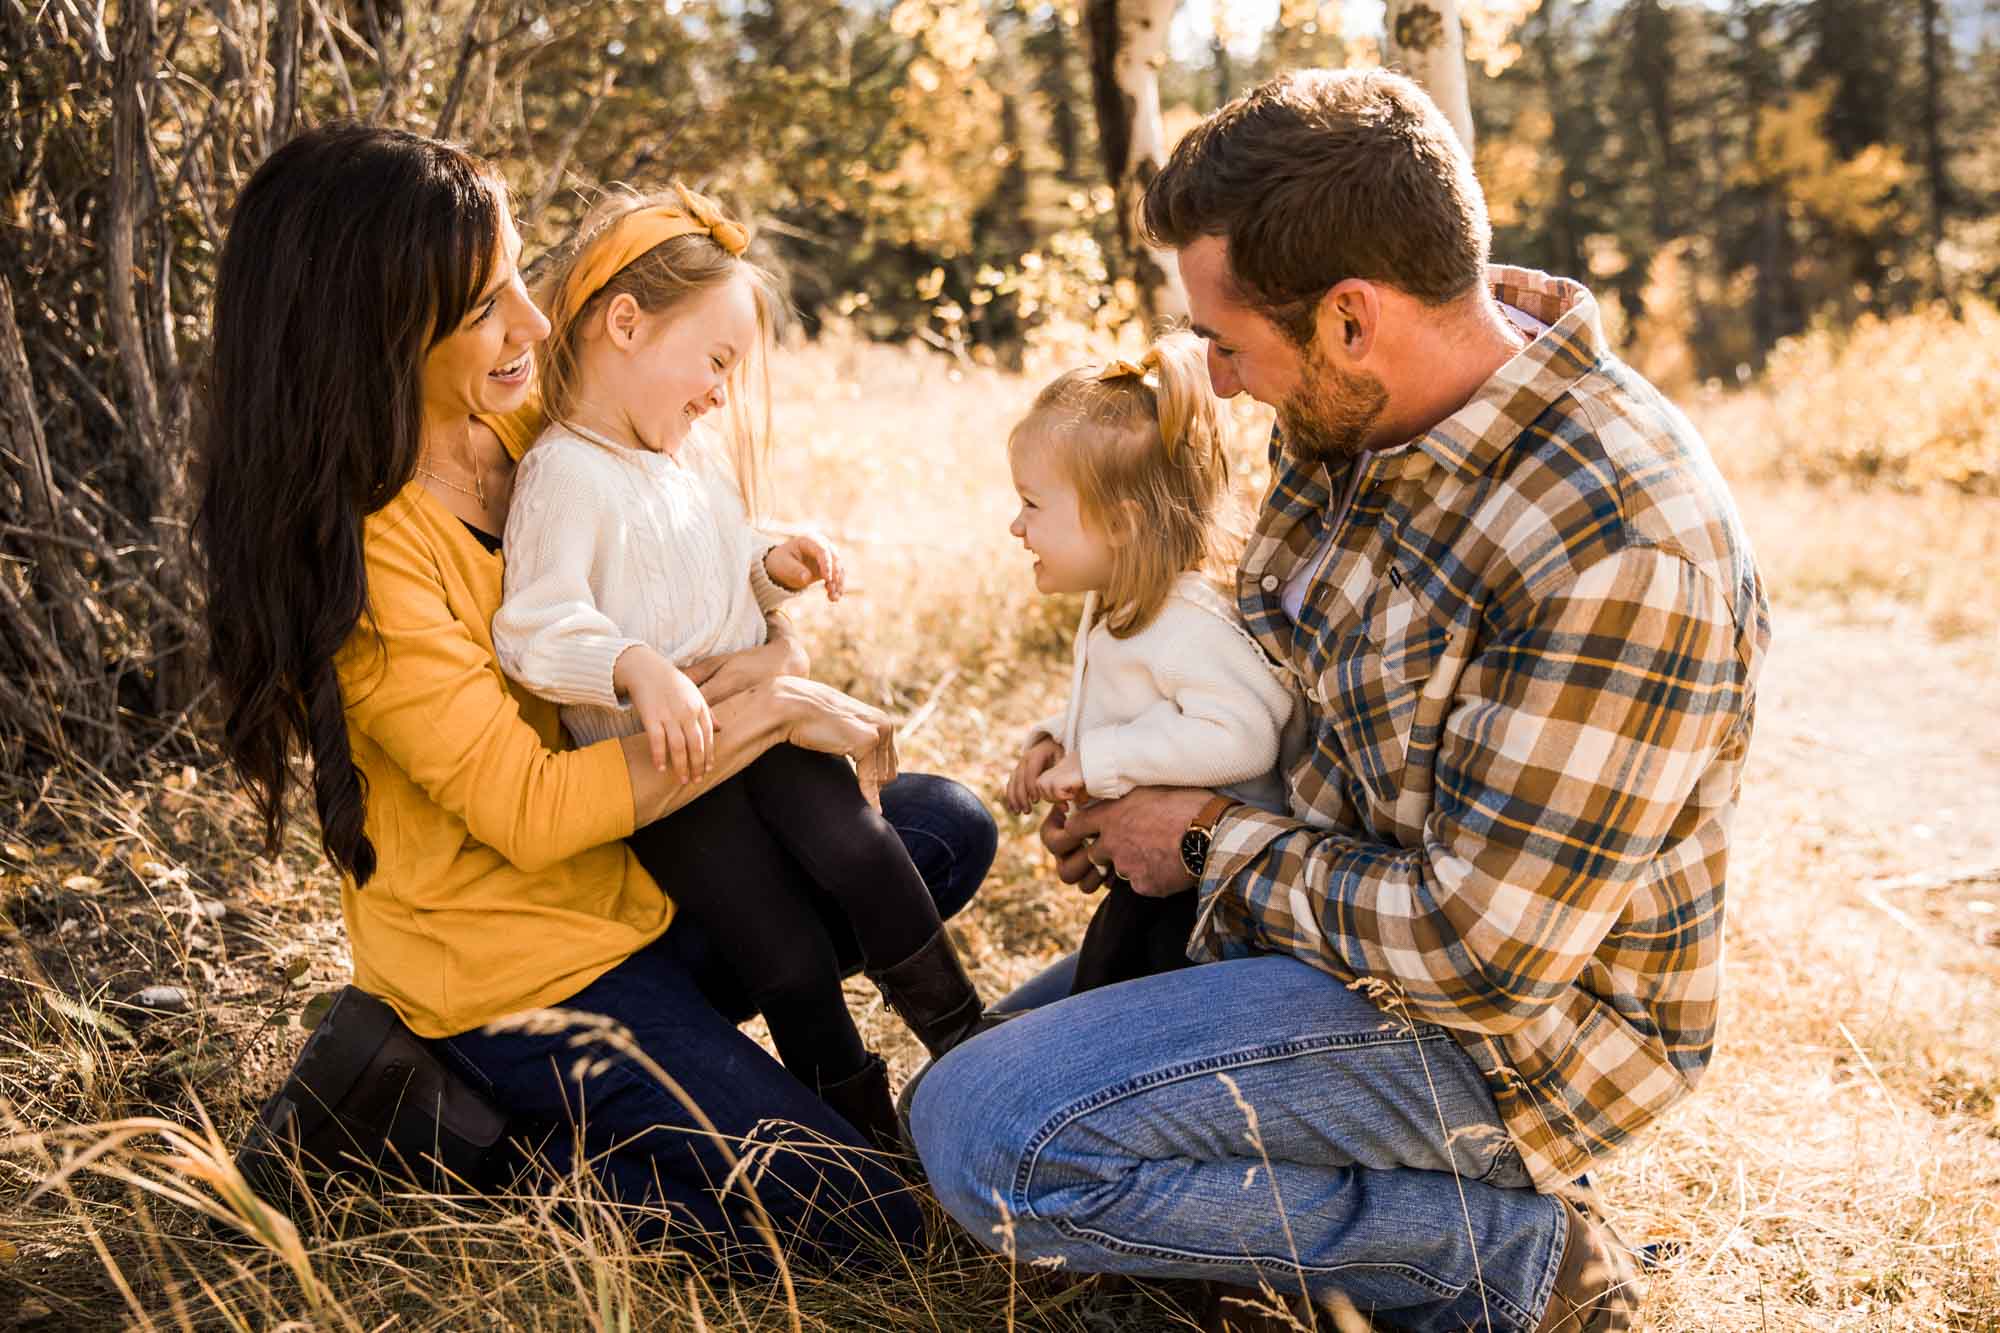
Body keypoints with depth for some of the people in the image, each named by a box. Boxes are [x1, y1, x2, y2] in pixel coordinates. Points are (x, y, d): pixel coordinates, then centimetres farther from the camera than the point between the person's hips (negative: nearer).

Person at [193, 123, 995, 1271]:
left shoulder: (516, 426, -1)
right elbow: (530, 812, -27)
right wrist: (773, 707, -22)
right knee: (858, 1223, -11)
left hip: (634, 867, 9)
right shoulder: (355, 550, -25)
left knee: (945, 827, 10)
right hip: (520, 954, -8)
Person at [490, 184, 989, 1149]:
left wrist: (772, 570, 6)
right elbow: (534, 625, -25)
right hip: (657, 765, -6)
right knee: (788, 958, -10)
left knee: (858, 850, -17)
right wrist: (639, 669, -39)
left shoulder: (699, 459, 13)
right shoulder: (564, 474, -14)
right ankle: (866, 1136, 9)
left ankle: (969, 1048, -2)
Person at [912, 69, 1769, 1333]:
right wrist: (1118, 772, -2)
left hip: (1501, 1030, -10)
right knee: (1011, 1039, 23)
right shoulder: (1352, 422, -3)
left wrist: (1213, 847, -16)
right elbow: (1261, 660, 16)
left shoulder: (1615, 551, -31)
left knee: (990, 1136, -23)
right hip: (1358, 926, 10)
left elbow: (1478, 951, -29)